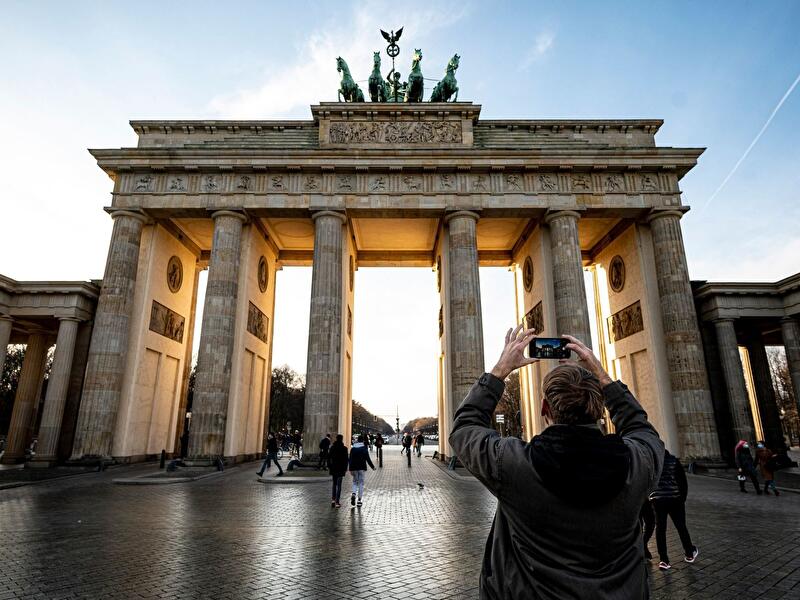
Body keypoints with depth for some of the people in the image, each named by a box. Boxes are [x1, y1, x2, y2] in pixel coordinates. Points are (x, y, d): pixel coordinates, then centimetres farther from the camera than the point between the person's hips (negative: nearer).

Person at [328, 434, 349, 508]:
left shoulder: (332, 447, 1)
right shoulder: (344, 448, -9)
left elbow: (329, 458, 4)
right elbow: (346, 459, -8)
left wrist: (329, 467, 12)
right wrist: (345, 468, 1)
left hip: (333, 468, 3)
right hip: (340, 468, -3)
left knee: (334, 484, 19)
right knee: (339, 485, 3)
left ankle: (333, 499, 11)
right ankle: (337, 502, 2)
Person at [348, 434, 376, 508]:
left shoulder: (353, 448, 3)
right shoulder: (364, 448, -6)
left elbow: (350, 460, 1)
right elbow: (368, 459, -7)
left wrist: (350, 469, 1)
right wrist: (372, 467, 5)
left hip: (354, 468, 3)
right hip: (362, 468, -3)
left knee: (355, 482, 15)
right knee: (361, 483, 5)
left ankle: (353, 494, -12)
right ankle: (359, 500, 4)